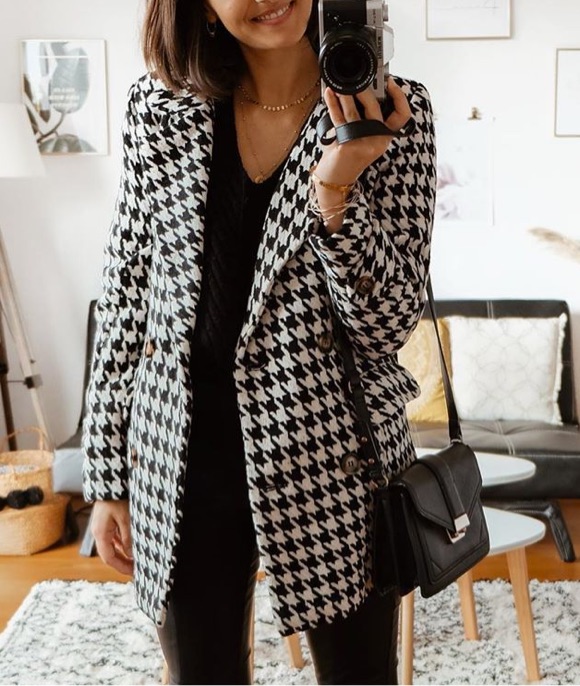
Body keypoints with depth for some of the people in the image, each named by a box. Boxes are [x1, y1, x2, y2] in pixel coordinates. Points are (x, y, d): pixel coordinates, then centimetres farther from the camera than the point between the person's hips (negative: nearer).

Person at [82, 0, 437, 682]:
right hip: (182, 460, 2)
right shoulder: (159, 104, -2)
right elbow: (124, 293, 3)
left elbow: (389, 324, -9)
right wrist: (106, 479, 4)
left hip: (333, 462, -1)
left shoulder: (392, 112, -7)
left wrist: (336, 187, -25)